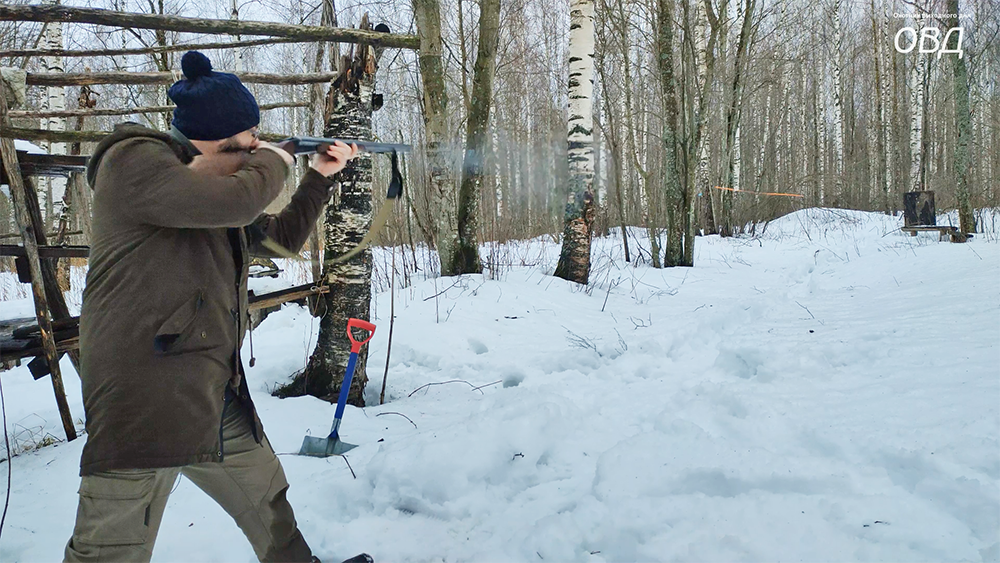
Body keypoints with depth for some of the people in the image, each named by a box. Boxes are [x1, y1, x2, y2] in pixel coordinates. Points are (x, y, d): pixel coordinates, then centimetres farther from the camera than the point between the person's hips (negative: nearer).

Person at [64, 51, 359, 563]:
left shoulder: (217, 183, 19)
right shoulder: (132, 159, -9)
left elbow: (286, 236, 30)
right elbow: (234, 200, -24)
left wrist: (319, 176, 25)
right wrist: (272, 163, -5)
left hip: (218, 397, 9)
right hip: (144, 400, -9)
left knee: (269, 500, 20)